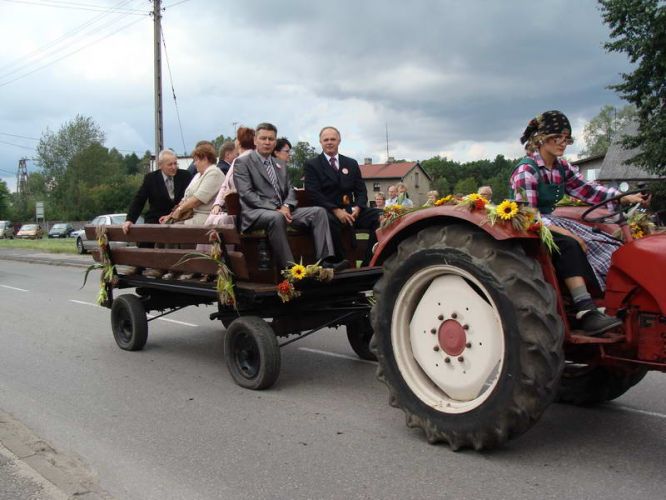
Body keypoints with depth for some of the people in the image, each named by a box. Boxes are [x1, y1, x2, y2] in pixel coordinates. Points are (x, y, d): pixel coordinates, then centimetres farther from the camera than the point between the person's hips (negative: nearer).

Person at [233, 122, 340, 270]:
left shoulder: (280, 165, 24)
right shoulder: (242, 162, 3)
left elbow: (290, 190, 19)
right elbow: (246, 193, -9)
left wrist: (286, 206, -7)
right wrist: (275, 209, -19)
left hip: (281, 210, 7)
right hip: (255, 213, -6)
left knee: (318, 211, -12)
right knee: (277, 217, -40)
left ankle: (325, 261, -24)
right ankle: (288, 268, -37)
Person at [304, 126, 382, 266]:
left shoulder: (351, 164, 20)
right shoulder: (312, 165, 7)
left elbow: (361, 191, 14)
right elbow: (314, 194, -6)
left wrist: (357, 208, -9)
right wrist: (336, 211, -19)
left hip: (351, 210, 4)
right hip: (327, 212, -4)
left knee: (380, 217, -21)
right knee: (329, 220, -40)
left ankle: (368, 264, -17)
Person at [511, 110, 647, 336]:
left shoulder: (561, 167, 9)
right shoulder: (526, 170, -17)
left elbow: (586, 189, 8)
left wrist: (624, 197, -4)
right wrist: (565, 232, -27)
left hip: (548, 222, 9)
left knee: (600, 244, -10)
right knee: (568, 245, -33)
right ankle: (586, 311, -37)